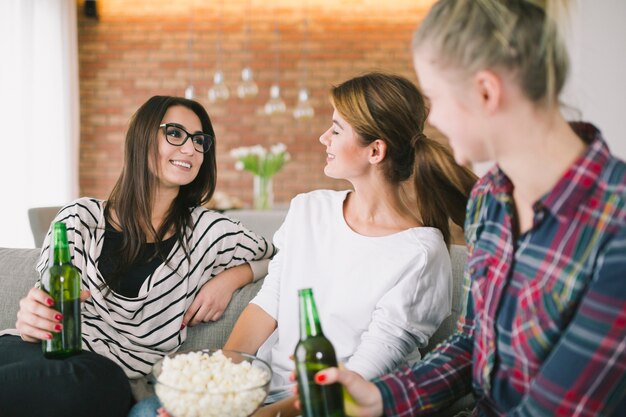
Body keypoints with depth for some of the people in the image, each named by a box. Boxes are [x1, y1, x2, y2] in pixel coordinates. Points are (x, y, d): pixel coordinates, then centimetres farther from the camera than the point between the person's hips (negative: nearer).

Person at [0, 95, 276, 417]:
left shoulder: (208, 231, 10)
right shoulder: (80, 219, 11)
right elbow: (45, 306, 12)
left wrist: (230, 278, 1)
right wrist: (32, 322, -14)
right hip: (43, 352, 1)